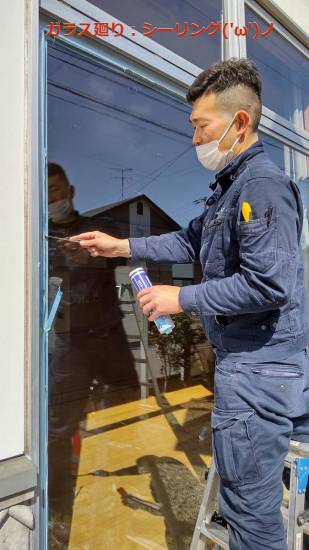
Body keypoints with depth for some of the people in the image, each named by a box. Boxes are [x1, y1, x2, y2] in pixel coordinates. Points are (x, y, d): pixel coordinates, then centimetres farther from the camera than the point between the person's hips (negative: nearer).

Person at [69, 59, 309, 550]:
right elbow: (191, 241, 20)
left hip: (260, 367, -10)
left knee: (250, 503, 5)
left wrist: (182, 298, -17)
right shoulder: (232, 186, 16)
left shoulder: (261, 184, -17)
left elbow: (266, 284, -26)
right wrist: (121, 246, 15)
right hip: (252, 362, 10)